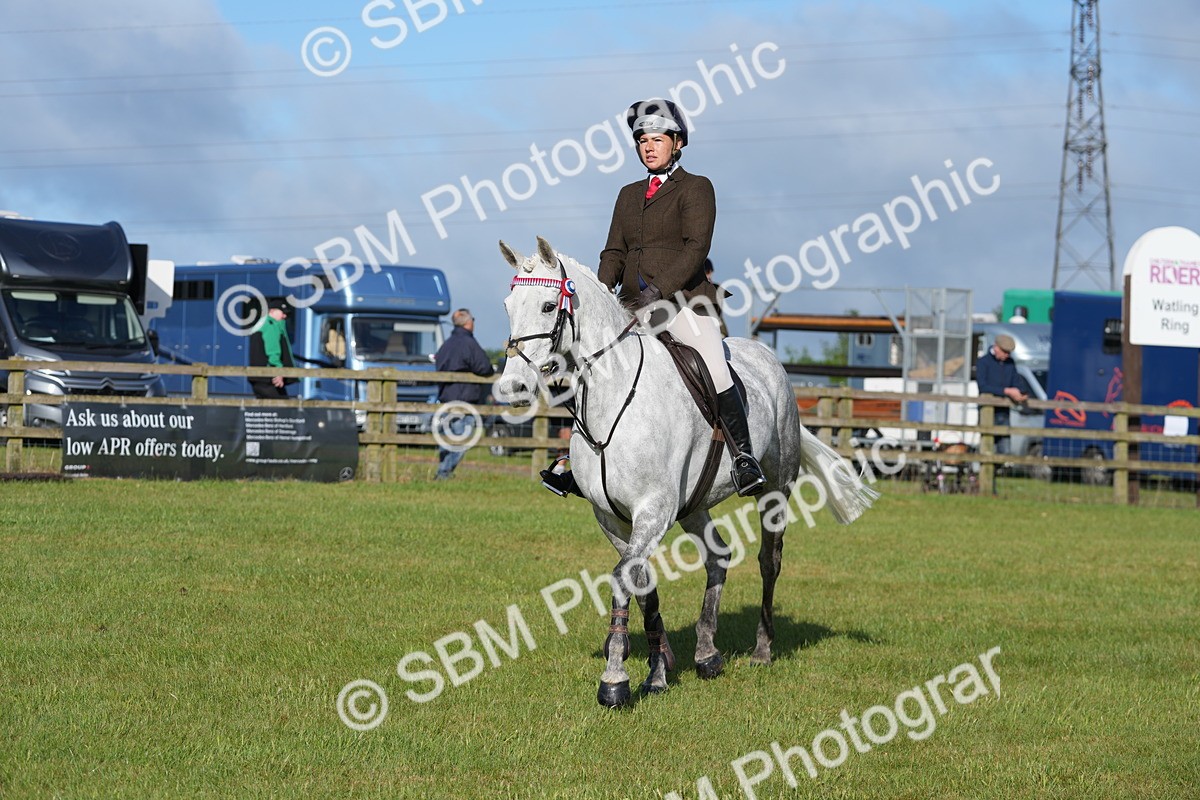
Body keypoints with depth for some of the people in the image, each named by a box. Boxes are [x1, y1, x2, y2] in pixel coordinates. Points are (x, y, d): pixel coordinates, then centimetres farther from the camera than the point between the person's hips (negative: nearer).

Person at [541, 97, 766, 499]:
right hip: (635, 308, 6)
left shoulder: (696, 188, 2)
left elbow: (696, 247, -10)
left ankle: (745, 459, -18)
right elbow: (614, 251, 17)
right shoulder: (629, 194, 20)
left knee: (715, 371, -24)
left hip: (684, 300, -6)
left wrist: (659, 288, -22)